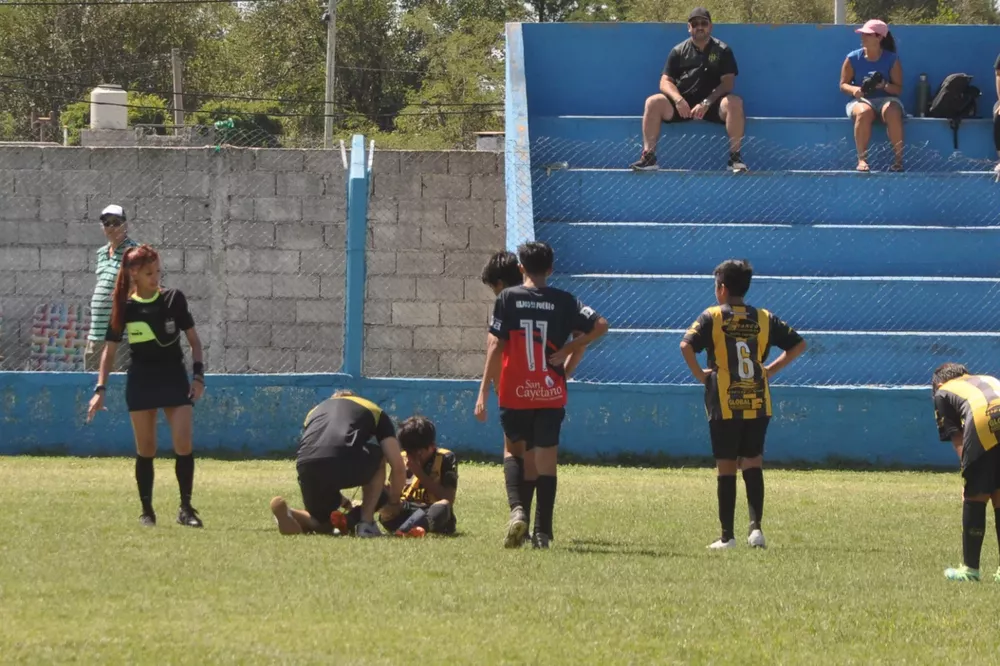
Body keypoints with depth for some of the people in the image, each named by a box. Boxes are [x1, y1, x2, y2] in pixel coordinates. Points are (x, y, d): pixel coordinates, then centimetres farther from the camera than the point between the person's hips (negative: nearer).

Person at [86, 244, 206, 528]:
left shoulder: (173, 299, -4)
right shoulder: (124, 307, -4)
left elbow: (193, 339, 3)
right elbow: (109, 349, 1)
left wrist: (198, 375, -6)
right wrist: (100, 389, -6)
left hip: (174, 378, 0)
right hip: (141, 382, 0)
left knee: (183, 443, -11)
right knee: (145, 449, 3)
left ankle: (186, 508, -3)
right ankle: (147, 511, 13)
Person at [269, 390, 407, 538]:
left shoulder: (314, 411, 39)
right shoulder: (375, 411, 29)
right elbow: (398, 466, 21)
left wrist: (337, 499, 56)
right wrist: (394, 503, 37)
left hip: (306, 467, 3)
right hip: (346, 462, -3)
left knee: (322, 525, 29)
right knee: (377, 460, 34)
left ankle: (286, 514, -5)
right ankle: (366, 524, 19)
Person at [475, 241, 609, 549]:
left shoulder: (507, 298, -2)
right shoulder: (563, 301, 2)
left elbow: (495, 346, -7)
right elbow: (600, 325, -6)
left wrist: (483, 391, -6)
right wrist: (569, 350, 1)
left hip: (515, 394, -1)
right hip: (551, 394, 1)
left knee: (513, 450, 18)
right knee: (546, 460, 5)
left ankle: (517, 510, -6)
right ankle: (542, 532, 2)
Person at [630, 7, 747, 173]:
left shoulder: (723, 51, 5)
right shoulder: (678, 51, 10)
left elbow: (727, 83, -5)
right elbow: (665, 82, 5)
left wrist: (706, 103, -19)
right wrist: (678, 100, -17)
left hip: (712, 104, -2)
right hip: (682, 104, 2)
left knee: (734, 103, -33)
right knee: (653, 102, -24)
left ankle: (735, 157, -29)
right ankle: (648, 157, -26)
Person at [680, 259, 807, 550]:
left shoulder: (712, 317, -3)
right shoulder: (764, 318, 6)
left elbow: (687, 345, -18)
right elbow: (798, 344, 8)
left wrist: (699, 374, -5)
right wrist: (772, 369, 10)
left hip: (724, 406, -2)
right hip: (758, 405, 2)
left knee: (726, 469, 3)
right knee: (753, 465, 7)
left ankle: (727, 535, 4)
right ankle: (756, 527, -8)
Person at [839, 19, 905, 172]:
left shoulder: (892, 60, 3)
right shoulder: (853, 58, 6)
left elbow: (898, 89, 1)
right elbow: (843, 85, 7)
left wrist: (885, 86, -21)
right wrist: (854, 90, -17)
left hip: (886, 99, 0)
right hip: (861, 100, 0)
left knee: (892, 112, -37)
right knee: (864, 112, -38)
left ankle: (899, 160, -31)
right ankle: (862, 160, -37)